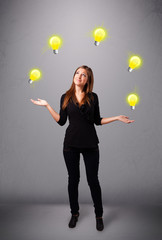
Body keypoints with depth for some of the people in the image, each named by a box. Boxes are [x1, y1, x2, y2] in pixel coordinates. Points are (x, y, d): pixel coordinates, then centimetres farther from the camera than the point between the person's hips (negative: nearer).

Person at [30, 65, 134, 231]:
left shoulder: (93, 97, 3)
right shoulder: (66, 97, 4)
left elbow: (97, 120, 6)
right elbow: (61, 121, 1)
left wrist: (117, 118, -1)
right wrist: (47, 106, -4)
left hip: (90, 144, -1)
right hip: (71, 144, 1)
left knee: (93, 180, 4)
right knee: (73, 179, 11)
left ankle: (99, 216, 23)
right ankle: (74, 213, 31)